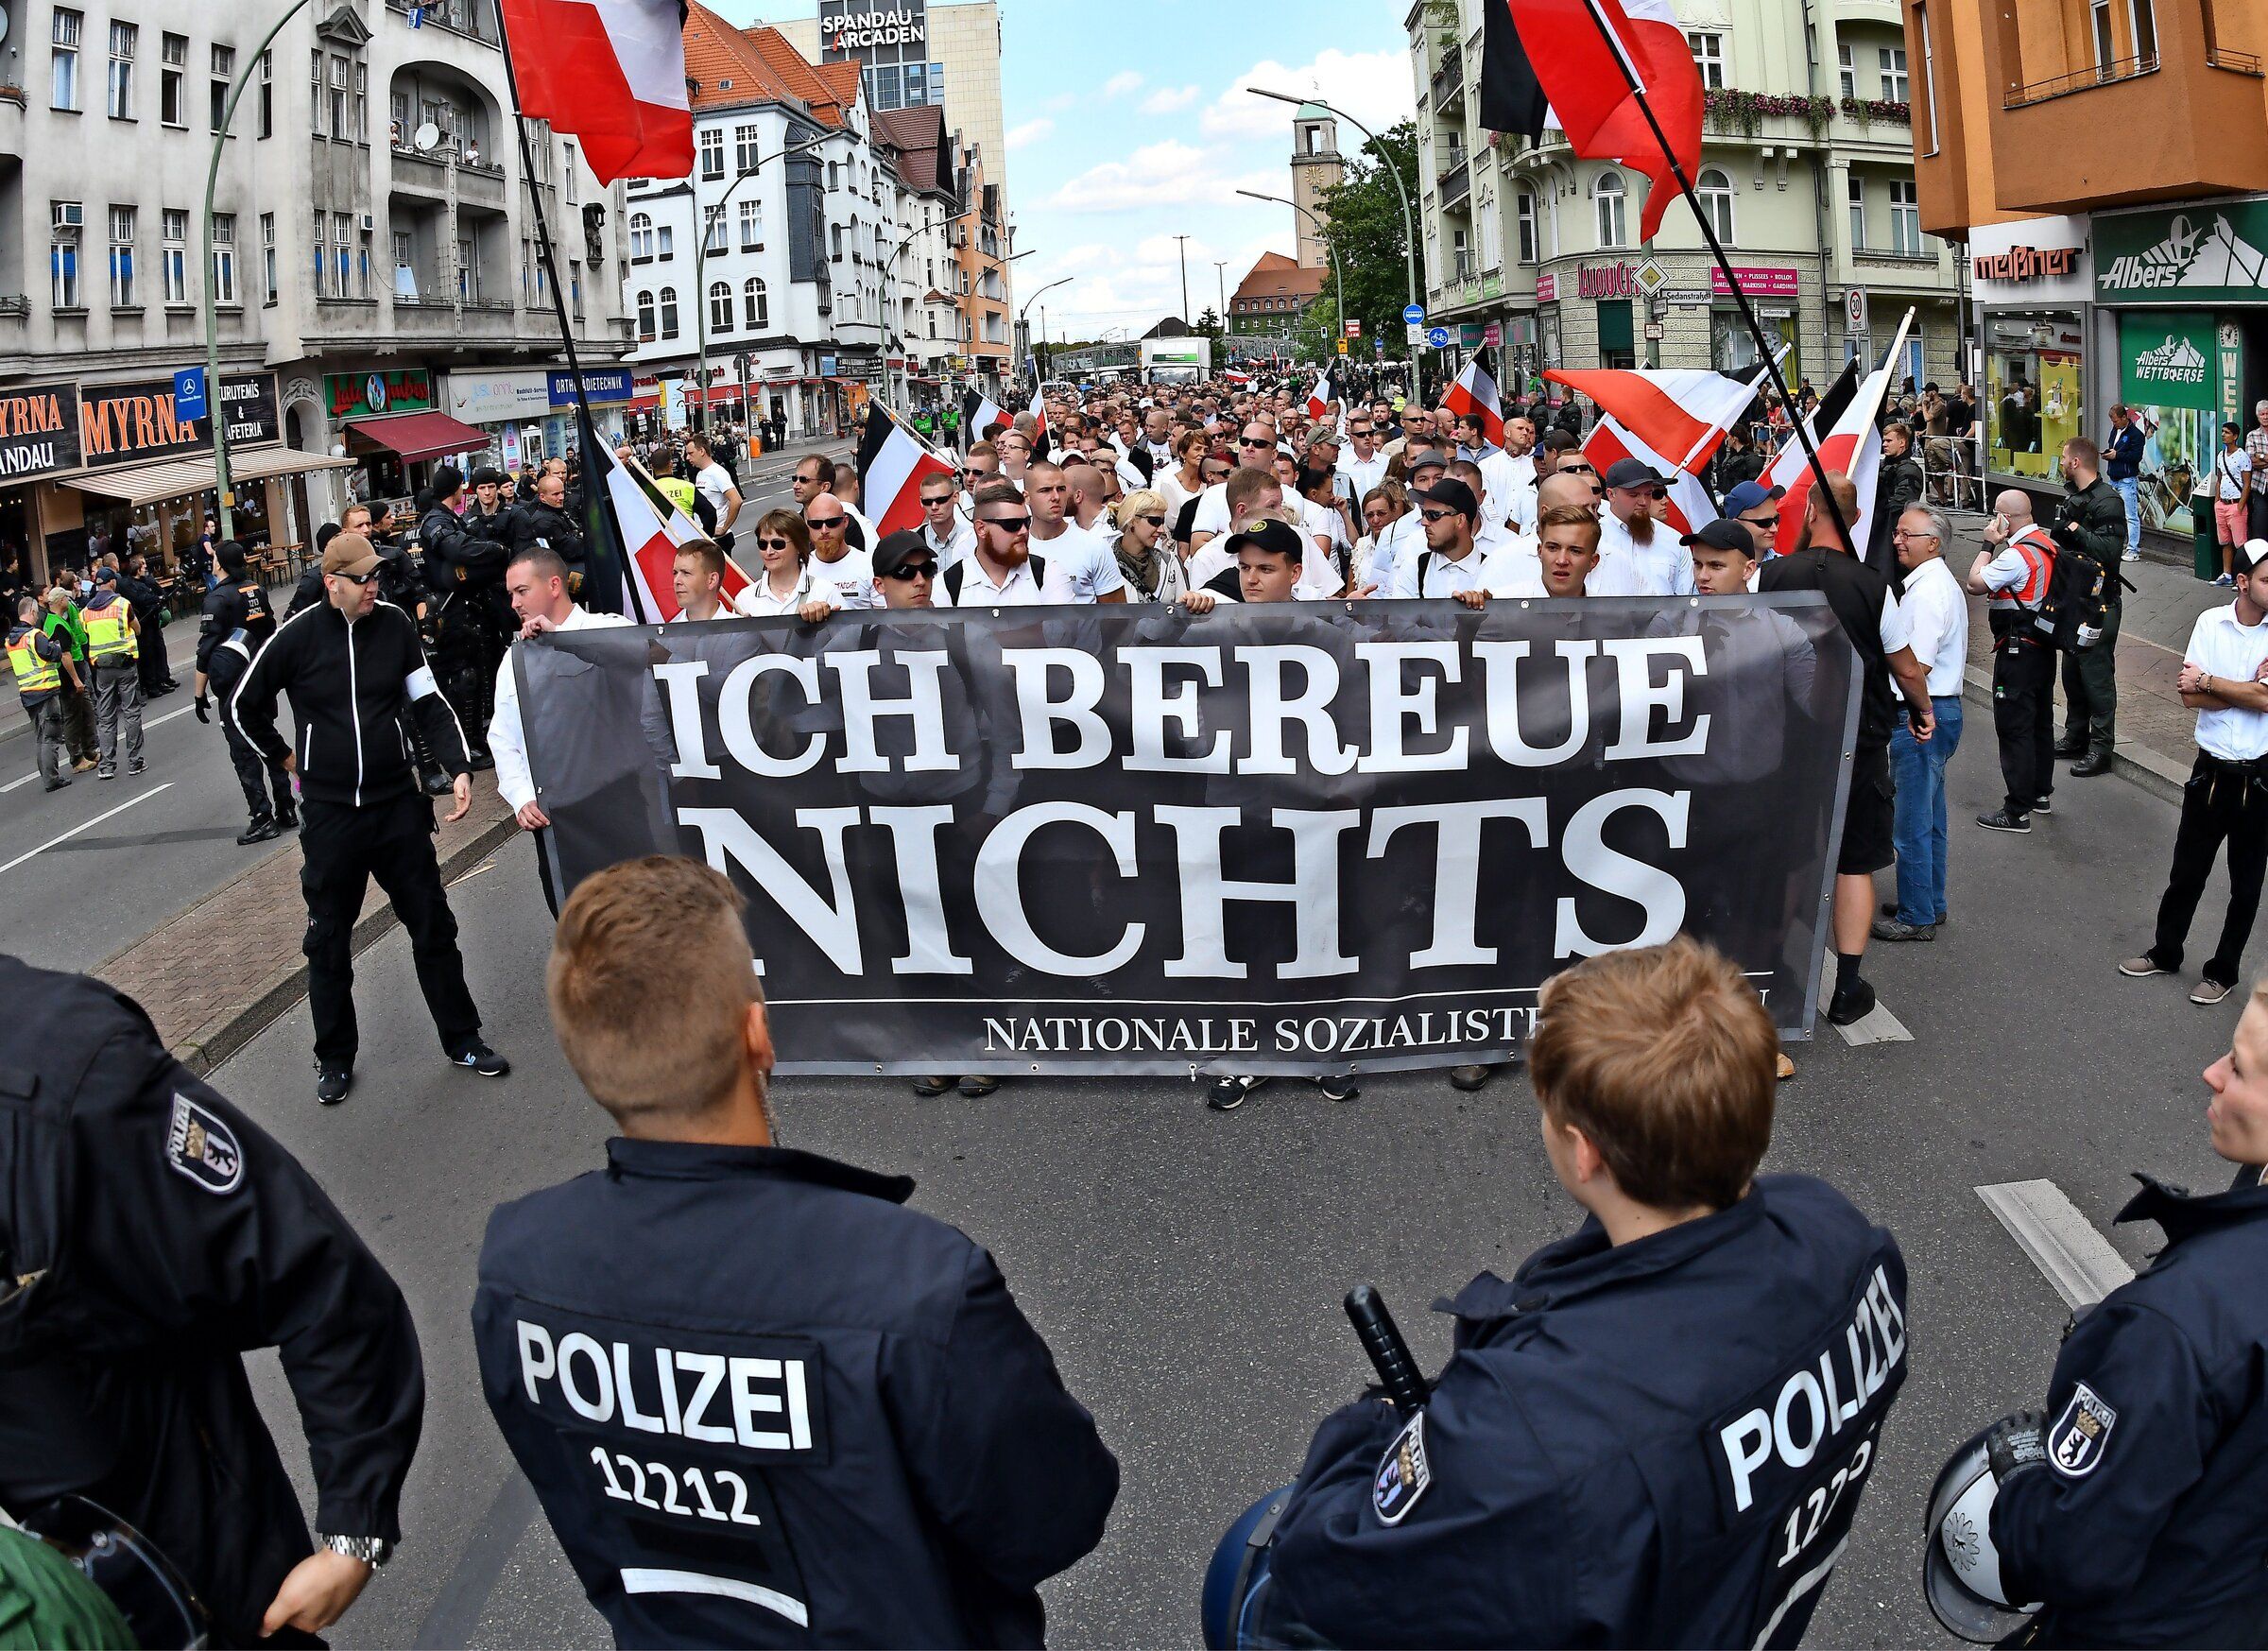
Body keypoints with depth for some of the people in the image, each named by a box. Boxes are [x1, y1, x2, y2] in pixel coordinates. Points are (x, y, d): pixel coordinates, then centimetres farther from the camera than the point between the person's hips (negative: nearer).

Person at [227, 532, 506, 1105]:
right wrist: (285, 757, 7)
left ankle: (461, 1040, 22)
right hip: (330, 814, -1)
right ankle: (334, 1057, 24)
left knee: (433, 924, 9)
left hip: (398, 804, 2)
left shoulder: (396, 624, -4)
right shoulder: (298, 638, -9)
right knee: (329, 939, 9)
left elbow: (429, 703, 0)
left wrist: (459, 766, -12)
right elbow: (243, 707, 5)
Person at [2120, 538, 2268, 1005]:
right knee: (2186, 871, 14)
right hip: (2212, 770, 2)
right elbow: (2190, 697, -9)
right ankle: (2165, 952, 32)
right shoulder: (2211, 623, -4)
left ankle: (2223, 971, 24)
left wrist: (2208, 681, -12)